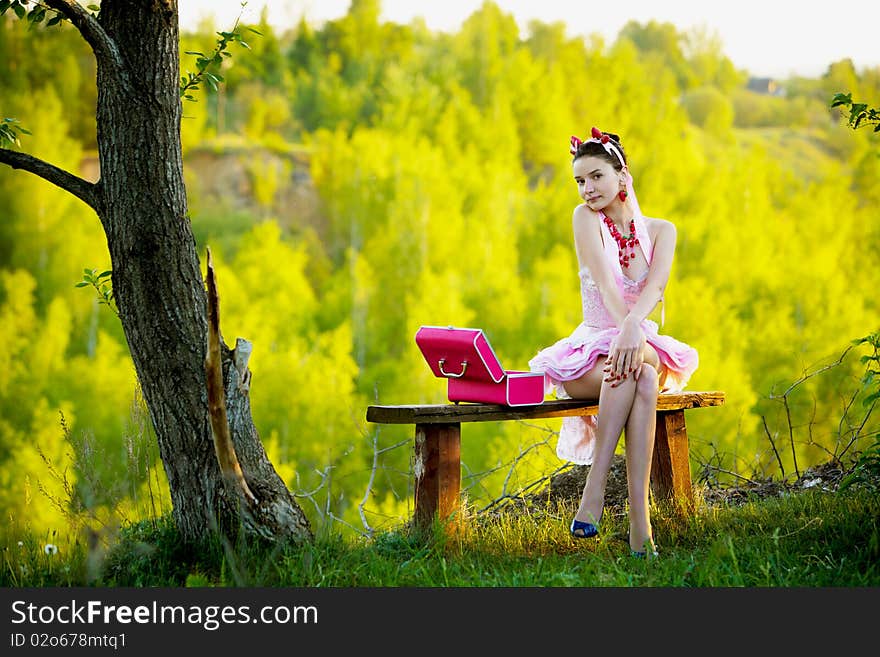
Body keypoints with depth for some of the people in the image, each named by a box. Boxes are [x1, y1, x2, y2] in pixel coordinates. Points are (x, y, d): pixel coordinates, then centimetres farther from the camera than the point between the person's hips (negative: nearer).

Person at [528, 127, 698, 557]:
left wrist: (633, 325, -38)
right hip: (591, 351, -1)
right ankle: (638, 518, -43)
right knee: (630, 368, -37)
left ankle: (595, 489, -44)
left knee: (642, 371, -37)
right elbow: (606, 283, -15)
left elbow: (655, 286, -16)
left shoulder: (659, 230, 4)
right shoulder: (586, 218, 0)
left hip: (644, 342, 1)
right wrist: (627, 332, -33)